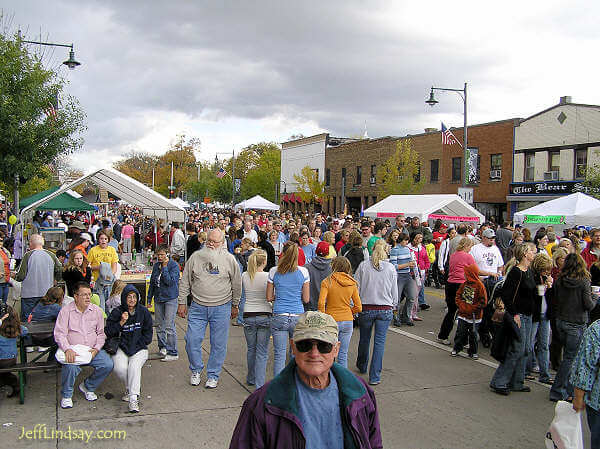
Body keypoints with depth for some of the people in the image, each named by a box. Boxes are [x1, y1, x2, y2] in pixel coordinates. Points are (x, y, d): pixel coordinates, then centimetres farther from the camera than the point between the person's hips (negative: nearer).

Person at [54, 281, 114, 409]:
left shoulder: (97, 311, 9)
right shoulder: (66, 311, -1)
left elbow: (101, 333, 13)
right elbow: (59, 334, -7)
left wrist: (96, 349, -5)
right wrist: (68, 349, -25)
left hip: (92, 350, 3)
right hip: (72, 351, -3)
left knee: (108, 364, -19)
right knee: (71, 366, -34)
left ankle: (88, 387, 9)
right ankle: (66, 396, -4)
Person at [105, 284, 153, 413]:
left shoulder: (144, 312, 4)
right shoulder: (117, 312, 3)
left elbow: (148, 335, 7)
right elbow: (108, 333, -3)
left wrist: (135, 345, -4)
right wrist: (121, 322, -15)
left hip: (139, 349, -1)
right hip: (121, 349, 1)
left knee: (134, 366, -31)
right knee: (120, 368, -27)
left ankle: (134, 398, -33)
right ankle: (130, 388, 2)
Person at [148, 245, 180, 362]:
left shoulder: (174, 265, -10)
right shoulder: (156, 265, 9)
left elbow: (170, 281, -21)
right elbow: (152, 282, 17)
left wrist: (164, 267, -18)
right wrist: (149, 297, 17)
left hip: (170, 299, -6)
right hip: (158, 299, 6)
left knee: (169, 326, -8)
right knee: (159, 325, 12)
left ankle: (173, 353, -2)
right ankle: (162, 347, 26)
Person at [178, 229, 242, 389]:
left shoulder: (229, 259, -1)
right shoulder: (195, 257, 2)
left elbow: (236, 284, 8)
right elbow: (185, 282, 8)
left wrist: (234, 306, 10)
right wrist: (182, 303, 6)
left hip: (221, 308, -1)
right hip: (197, 307, 1)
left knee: (218, 344, 4)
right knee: (192, 340, 0)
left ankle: (213, 375, 19)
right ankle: (196, 370, 23)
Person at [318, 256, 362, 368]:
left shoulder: (327, 281, -8)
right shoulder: (352, 283, 2)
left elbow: (321, 303, -18)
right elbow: (358, 308, 3)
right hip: (348, 321, 3)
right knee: (343, 354, 13)